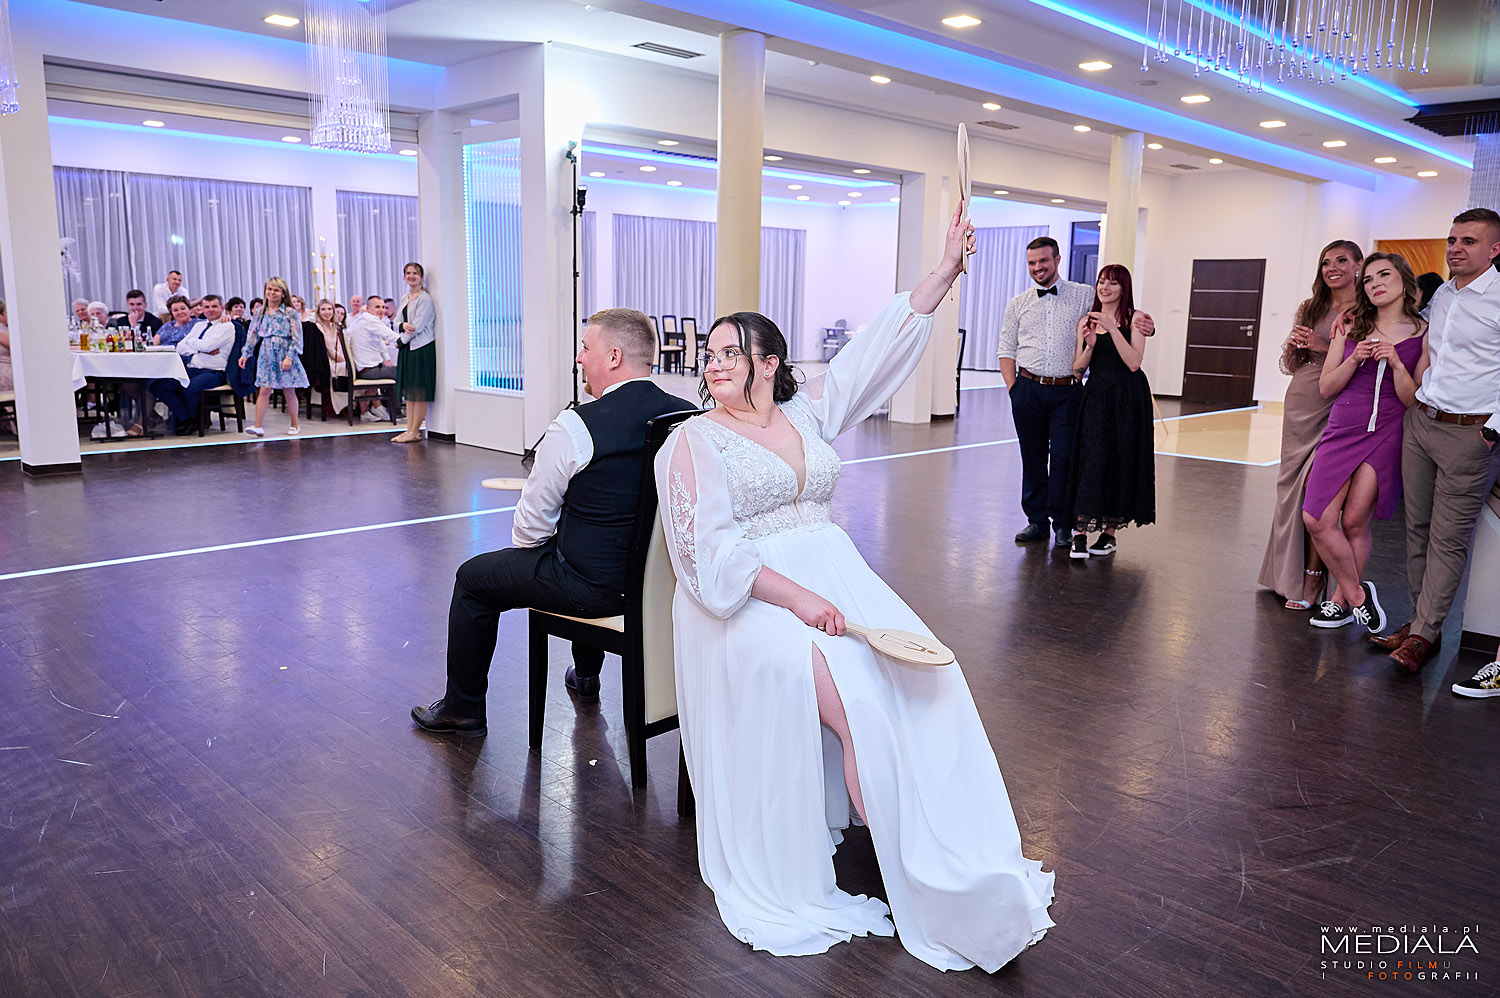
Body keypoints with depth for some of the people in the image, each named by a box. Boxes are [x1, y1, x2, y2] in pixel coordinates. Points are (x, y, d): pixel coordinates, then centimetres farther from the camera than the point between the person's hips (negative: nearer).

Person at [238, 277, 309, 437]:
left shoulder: (290, 313, -3)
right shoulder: (261, 314, 9)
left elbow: (297, 337, -7)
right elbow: (252, 335, 14)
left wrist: (289, 357, -14)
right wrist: (245, 354, 7)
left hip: (285, 356, -3)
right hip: (267, 356, 3)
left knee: (289, 392, 4)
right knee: (264, 390, -4)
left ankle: (294, 425, 16)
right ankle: (258, 426, -7)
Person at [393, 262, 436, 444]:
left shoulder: (425, 298, -9)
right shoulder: (405, 299, 16)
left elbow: (418, 326, -14)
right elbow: (400, 321, 16)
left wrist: (400, 341, -6)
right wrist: (404, 325, -8)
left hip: (421, 348, -9)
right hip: (407, 348, 9)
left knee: (419, 392, -5)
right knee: (409, 391, 9)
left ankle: (415, 432, -3)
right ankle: (409, 429, 12)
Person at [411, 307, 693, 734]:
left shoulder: (575, 426, -21)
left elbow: (533, 522, -11)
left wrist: (523, 546, 13)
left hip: (591, 586, -6)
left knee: (473, 578, 17)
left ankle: (463, 709, 30)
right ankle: (585, 676, 52)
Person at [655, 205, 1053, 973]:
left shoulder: (808, 412, 17)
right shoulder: (693, 442, 2)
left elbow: (878, 352, 11)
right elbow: (707, 549, -10)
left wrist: (945, 271, 4)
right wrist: (794, 595, -22)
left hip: (835, 574, 5)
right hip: (751, 597, -4)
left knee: (925, 685, -21)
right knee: (858, 703, -28)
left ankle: (965, 871, -19)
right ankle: (911, 881, -16)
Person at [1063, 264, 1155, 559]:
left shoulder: (1133, 319, 0)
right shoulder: (1086, 322, 11)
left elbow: (1134, 363, -12)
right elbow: (1078, 369, 8)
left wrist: (1112, 328, -17)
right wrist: (1090, 345, -10)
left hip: (1127, 399, -2)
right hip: (1095, 397, 2)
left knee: (1120, 462, 2)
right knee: (1090, 459, -8)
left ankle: (1109, 533, 12)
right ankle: (1080, 535, -9)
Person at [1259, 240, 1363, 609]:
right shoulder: (1309, 309, 13)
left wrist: (1326, 346, -16)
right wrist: (1292, 346, -3)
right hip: (1300, 403, 5)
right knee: (1292, 485, 7)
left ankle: (1311, 577, 0)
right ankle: (1290, 572, 22)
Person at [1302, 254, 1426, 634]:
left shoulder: (1423, 335, 2)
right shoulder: (1351, 327, 9)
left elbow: (1413, 400, -1)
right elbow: (1326, 388, 7)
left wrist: (1395, 363, -15)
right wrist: (1355, 359, -8)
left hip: (1386, 434, -3)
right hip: (1343, 428, 3)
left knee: (1354, 522, -5)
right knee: (1317, 520, -9)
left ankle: (1340, 600, 14)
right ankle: (1356, 594, 10)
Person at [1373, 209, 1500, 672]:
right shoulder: (1440, 296, 13)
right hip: (1419, 421, 7)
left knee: (1448, 538, -2)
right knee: (1417, 527, 9)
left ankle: (1423, 633, 3)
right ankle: (1422, 620, 18)